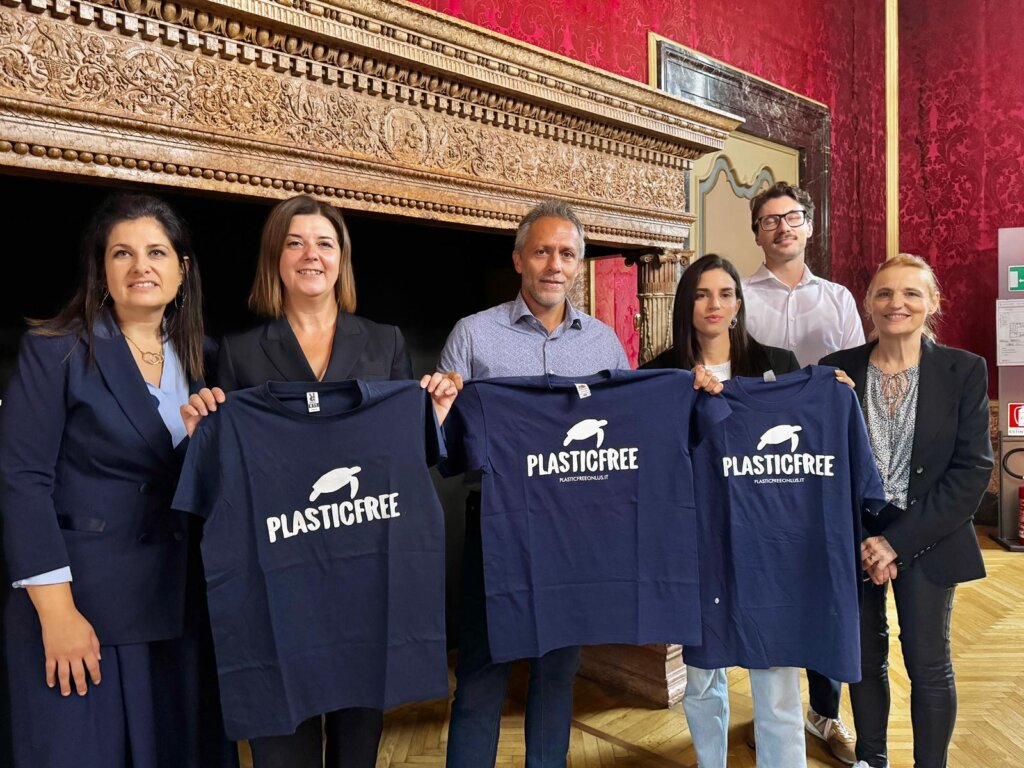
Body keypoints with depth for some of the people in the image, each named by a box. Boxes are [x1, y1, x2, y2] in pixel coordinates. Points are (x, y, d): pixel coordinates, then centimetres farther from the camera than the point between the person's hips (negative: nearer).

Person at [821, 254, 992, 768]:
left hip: (926, 540, -1)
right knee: (864, 657, 14)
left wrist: (899, 540, -14)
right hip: (853, 539, 2)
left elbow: (973, 468, -8)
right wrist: (858, 540, -8)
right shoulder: (837, 370, -1)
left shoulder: (964, 371, -4)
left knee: (928, 663, 7)